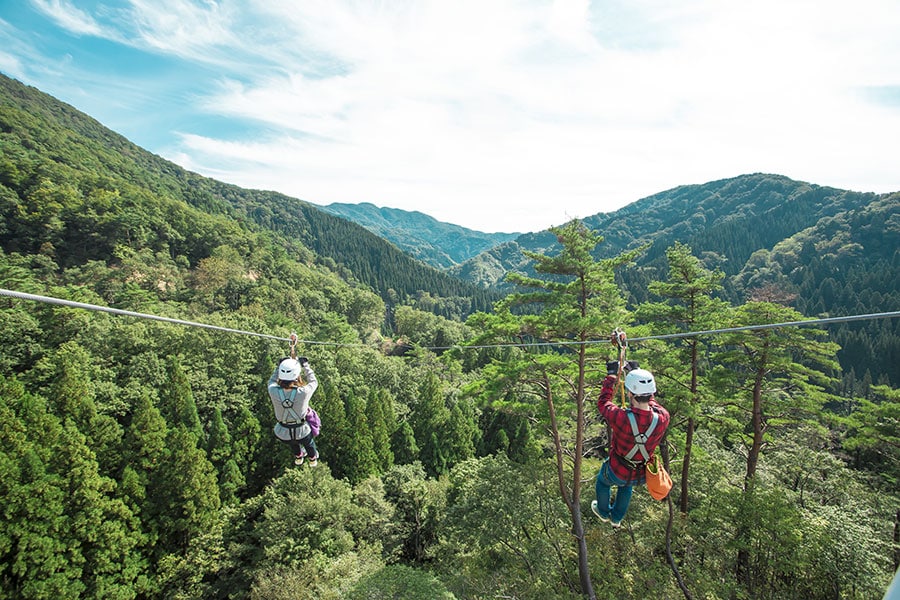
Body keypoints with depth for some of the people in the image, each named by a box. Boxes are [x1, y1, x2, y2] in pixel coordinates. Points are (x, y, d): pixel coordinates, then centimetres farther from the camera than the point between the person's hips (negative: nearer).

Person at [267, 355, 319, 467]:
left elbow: (272, 381, -2)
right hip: (302, 432, -2)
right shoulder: (303, 393, -33)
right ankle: (313, 459, 65)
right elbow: (314, 382, -9)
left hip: (282, 434, 2)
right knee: (309, 444, 36)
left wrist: (279, 366, 4)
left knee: (293, 443, 40)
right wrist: (305, 365, -1)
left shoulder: (273, 391, -29)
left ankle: (298, 457, 69)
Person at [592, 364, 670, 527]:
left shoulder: (621, 418, -40)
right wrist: (636, 372, 2)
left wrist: (610, 377, -7)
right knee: (626, 486, 39)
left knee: (602, 482, 33)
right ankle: (617, 518, 60)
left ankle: (604, 512, 60)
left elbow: (603, 403, -17)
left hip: (617, 473, -3)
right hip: (642, 476, 3)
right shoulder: (663, 418, -29)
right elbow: (652, 401, -5)